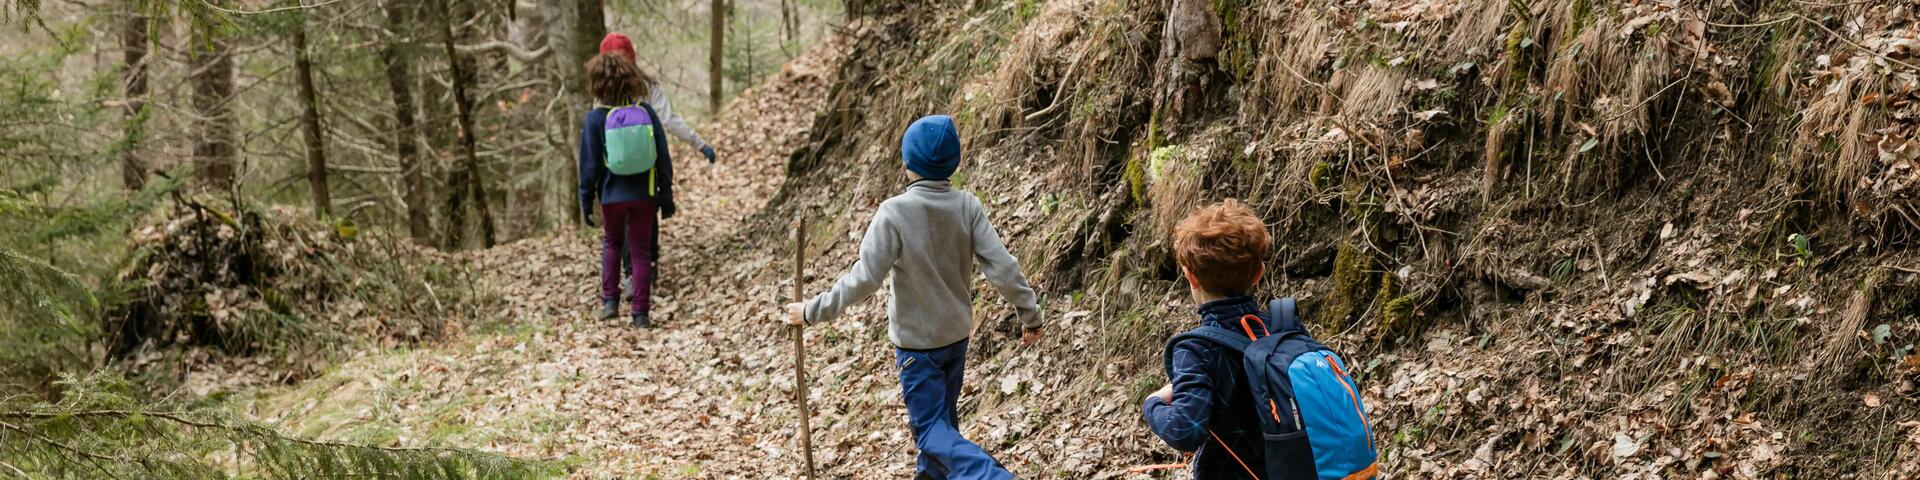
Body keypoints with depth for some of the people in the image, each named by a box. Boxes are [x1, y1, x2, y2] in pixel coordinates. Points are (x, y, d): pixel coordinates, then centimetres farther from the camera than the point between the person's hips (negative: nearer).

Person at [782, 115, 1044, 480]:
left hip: (917, 341, -5)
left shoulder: (894, 213, -23)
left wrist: (812, 312, -13)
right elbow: (1002, 267, -13)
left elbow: (864, 280, -24)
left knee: (932, 429, 2)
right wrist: (1030, 314, 0)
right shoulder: (967, 207, -12)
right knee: (943, 414, 24)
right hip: (957, 334, 5)